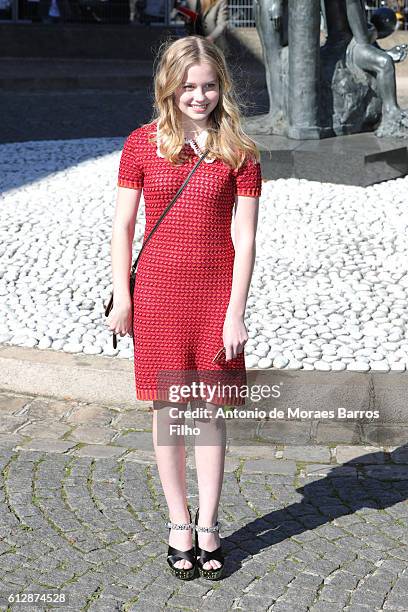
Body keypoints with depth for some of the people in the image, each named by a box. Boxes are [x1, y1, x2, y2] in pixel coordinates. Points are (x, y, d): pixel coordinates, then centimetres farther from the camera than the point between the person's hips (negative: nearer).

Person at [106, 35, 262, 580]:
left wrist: (236, 312, -9)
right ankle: (179, 525, 22)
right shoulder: (143, 144, 0)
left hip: (216, 296, 0)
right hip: (157, 294, 0)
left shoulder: (239, 153, -2)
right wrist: (122, 297, -2)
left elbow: (244, 238, -4)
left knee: (210, 411, 7)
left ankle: (208, 527, 21)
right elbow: (123, 226, 2)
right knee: (169, 412, 7)